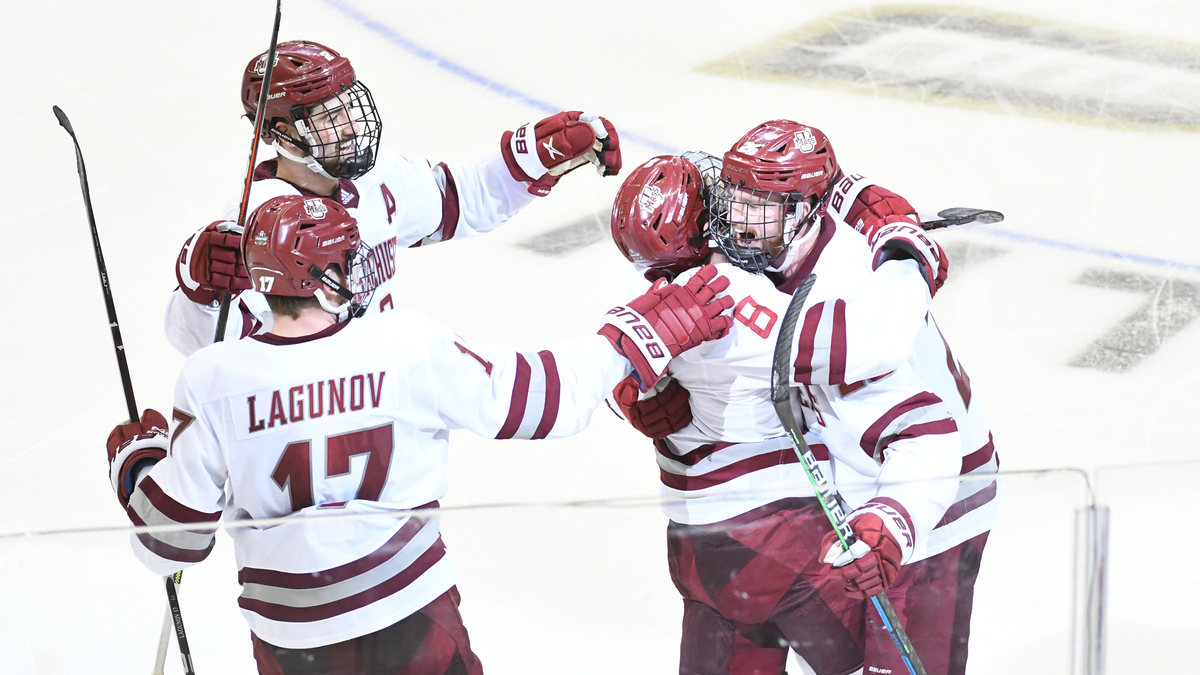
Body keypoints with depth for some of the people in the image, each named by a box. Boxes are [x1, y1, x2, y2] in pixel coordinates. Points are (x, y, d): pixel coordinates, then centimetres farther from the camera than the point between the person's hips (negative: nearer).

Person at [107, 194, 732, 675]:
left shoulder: (212, 382, -12)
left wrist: (135, 459, 15)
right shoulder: (406, 347, -14)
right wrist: (637, 335, 6)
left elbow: (175, 532, -6)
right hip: (409, 619, -1)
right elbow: (539, 398, -5)